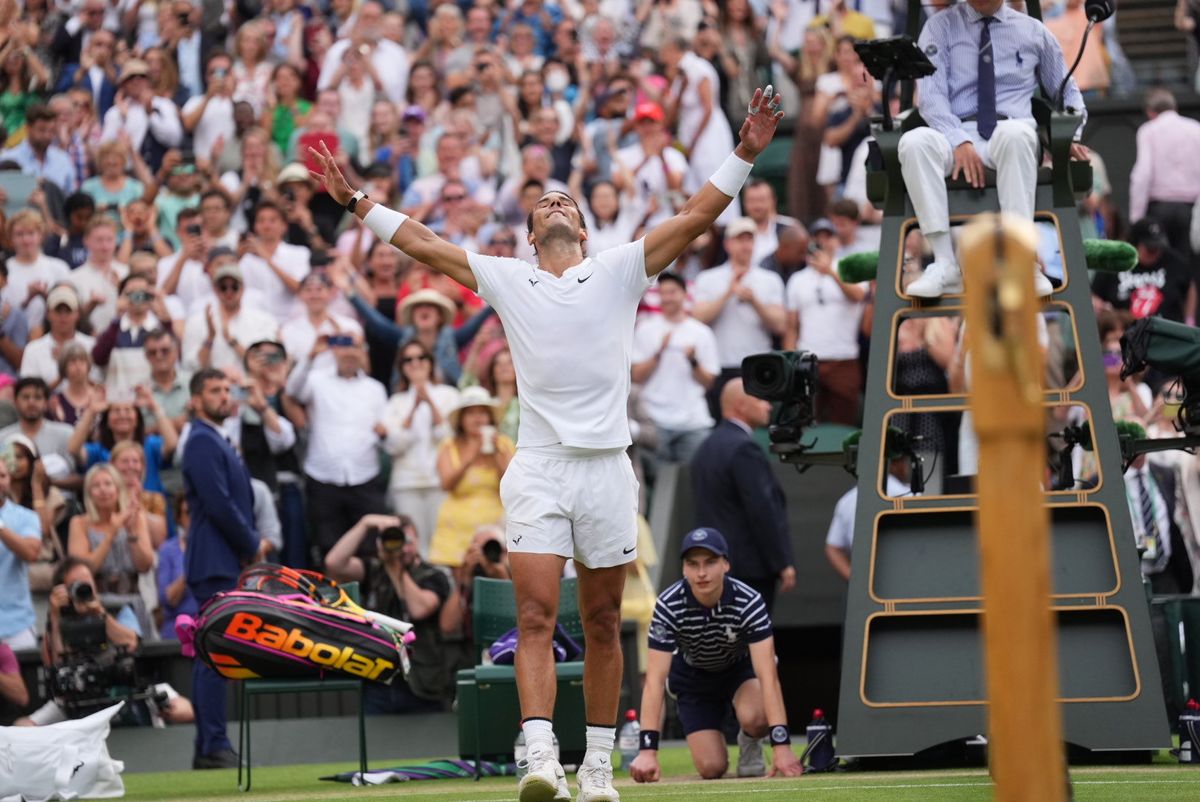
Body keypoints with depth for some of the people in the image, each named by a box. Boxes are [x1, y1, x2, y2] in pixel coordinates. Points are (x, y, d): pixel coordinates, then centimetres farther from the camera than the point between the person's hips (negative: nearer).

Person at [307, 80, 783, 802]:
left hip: (607, 465, 0)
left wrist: (745, 155, -3)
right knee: (536, 616, -13)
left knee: (603, 623, 5)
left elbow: (697, 216, 5)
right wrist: (358, 202, 15)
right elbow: (420, 242, 17)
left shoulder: (619, 270, 9)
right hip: (539, 467, 0)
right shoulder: (505, 279, 13)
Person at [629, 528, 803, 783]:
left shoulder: (749, 602, -32)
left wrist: (781, 745, -48)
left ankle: (749, 743, 3)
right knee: (711, 768, -11)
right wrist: (648, 749, -44)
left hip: (741, 668, -1)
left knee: (754, 718, -34)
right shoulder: (668, 606, -31)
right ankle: (714, 738, 25)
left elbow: (767, 675, -38)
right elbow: (655, 680, -34)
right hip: (693, 675, 1)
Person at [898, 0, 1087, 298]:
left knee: (1015, 135, -39)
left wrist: (1070, 137, 5)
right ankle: (945, 265, -37)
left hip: (1012, 130, 0)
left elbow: (1067, 92, 26)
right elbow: (931, 95, -1)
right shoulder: (941, 27, 11)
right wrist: (959, 142, -19)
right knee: (914, 141, -35)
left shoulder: (1033, 31, 17)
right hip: (956, 133, 0)